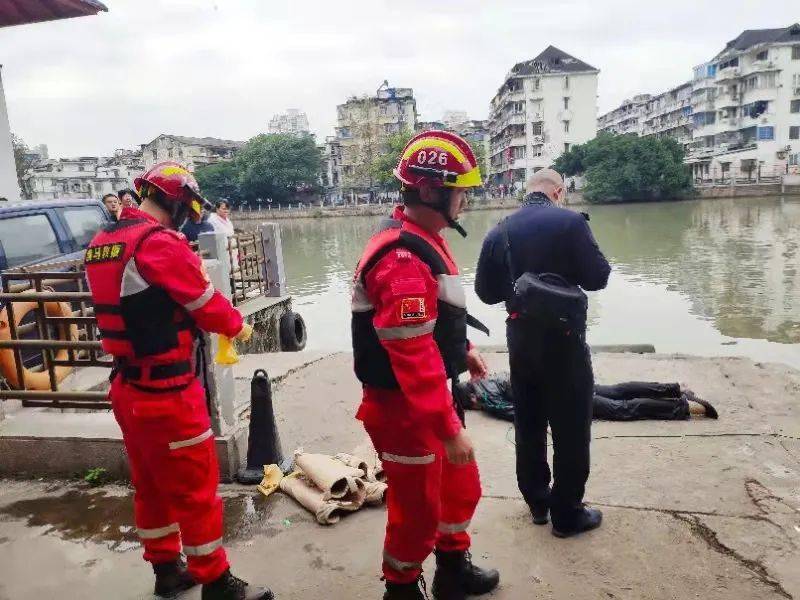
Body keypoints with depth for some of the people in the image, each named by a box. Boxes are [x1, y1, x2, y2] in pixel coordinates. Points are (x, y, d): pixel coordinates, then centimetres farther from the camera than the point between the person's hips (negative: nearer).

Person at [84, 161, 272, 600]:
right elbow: (206, 304, -13)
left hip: (126, 388, 9)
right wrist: (237, 326, 4)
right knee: (196, 489, 5)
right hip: (165, 392, -9)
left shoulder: (101, 244, 8)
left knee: (151, 484, 21)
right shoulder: (159, 242, -20)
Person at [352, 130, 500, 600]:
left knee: (462, 487, 25)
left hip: (430, 396, 10)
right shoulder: (403, 258, -28)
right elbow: (414, 356, -30)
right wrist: (449, 429, -26)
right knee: (418, 509, 10)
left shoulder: (425, 239, 7)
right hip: (405, 408, -10)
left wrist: (463, 349, 21)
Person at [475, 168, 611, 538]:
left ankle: (537, 502, 31)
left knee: (528, 424, 18)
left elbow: (485, 291, 4)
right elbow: (598, 277, -10)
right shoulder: (570, 222, -11)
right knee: (571, 428, 9)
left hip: (519, 337, 5)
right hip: (563, 337, -5)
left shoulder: (500, 232, 1)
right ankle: (567, 514, 19)